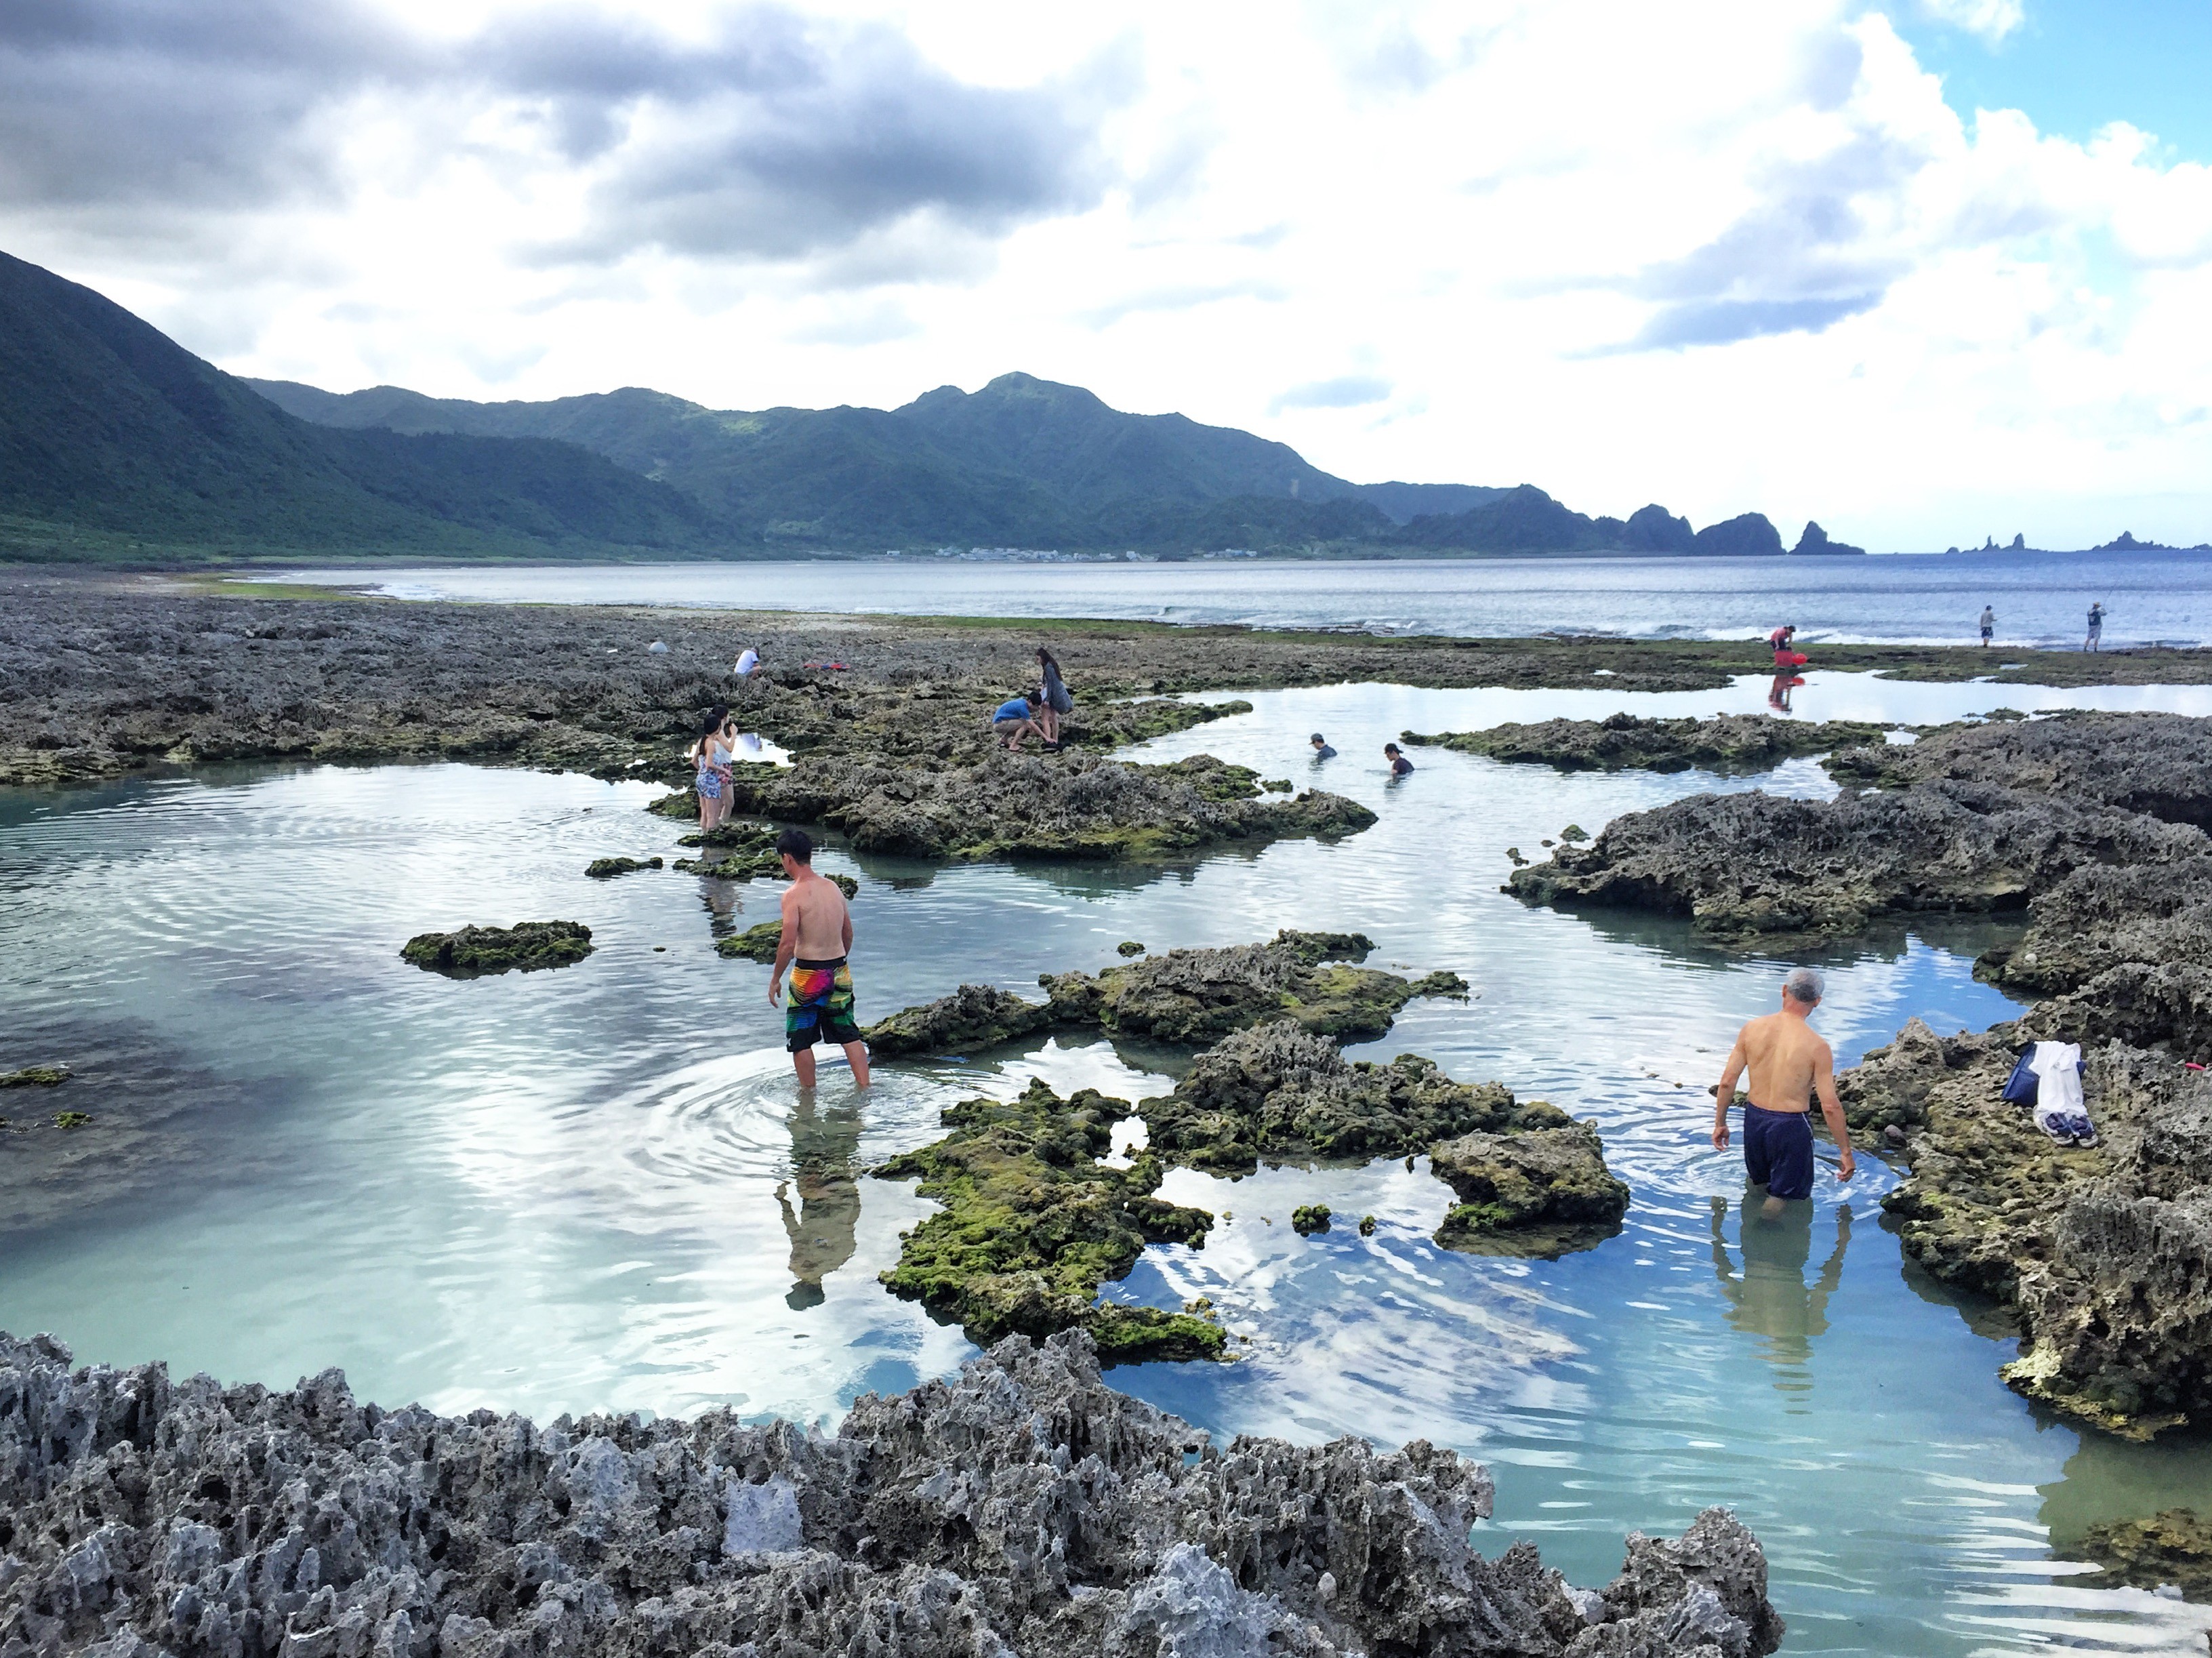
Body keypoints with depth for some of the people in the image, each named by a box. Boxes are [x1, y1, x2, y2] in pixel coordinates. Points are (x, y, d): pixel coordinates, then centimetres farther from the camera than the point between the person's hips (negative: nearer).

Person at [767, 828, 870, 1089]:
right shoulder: (833, 888, 5)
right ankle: (864, 1087, 14)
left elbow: (788, 944, -19)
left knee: (800, 1040, 9)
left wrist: (775, 979, -7)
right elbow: (848, 934, 13)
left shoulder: (794, 895, -15)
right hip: (840, 972, 6)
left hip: (808, 974, -6)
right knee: (849, 1035, 14)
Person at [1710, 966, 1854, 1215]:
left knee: (1757, 1183, 28)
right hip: (1791, 1126, -4)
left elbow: (1727, 1082, -2)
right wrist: (1846, 1153, -2)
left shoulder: (1752, 1029, -6)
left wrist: (1720, 1123, 12)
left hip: (1754, 1119, 4)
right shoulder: (1816, 1046, -16)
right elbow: (1830, 1107, -13)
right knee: (1781, 1197, 11)